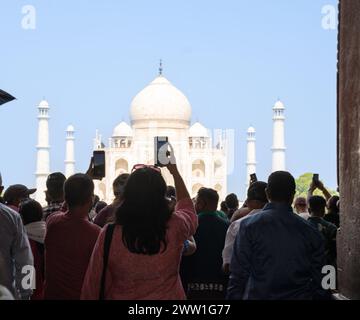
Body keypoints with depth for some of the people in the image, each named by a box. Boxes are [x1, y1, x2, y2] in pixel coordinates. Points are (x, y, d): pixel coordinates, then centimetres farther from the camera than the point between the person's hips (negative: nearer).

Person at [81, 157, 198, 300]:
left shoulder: (110, 234, -20)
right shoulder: (175, 228, -16)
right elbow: (186, 206, 8)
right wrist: (175, 172, 15)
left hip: (120, 296, 0)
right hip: (168, 296, 0)